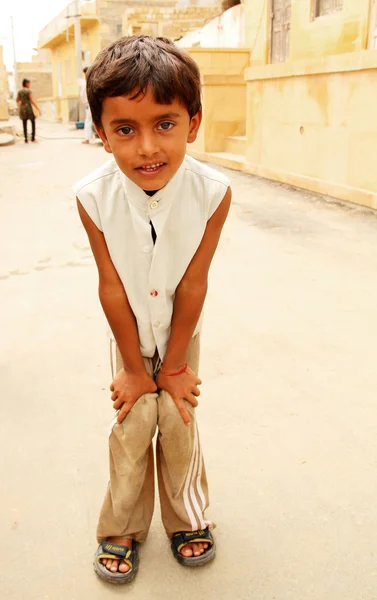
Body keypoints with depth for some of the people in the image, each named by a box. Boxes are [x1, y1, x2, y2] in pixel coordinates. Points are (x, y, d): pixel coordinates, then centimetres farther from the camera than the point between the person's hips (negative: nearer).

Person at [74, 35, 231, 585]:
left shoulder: (213, 192, -29)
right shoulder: (93, 197, -28)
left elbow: (193, 284, -22)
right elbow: (112, 288, -20)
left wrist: (174, 366, -12)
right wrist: (136, 368, -10)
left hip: (182, 330, 0)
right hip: (128, 331, 0)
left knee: (180, 423, 8)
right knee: (131, 426, 6)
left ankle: (188, 520, 34)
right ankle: (123, 530, 31)